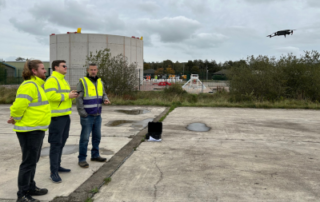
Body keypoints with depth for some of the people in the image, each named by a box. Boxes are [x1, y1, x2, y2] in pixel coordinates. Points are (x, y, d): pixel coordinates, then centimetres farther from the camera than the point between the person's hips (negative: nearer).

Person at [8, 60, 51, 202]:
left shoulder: (36, 85, 15)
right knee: (29, 162, -3)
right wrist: (16, 119, -9)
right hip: (29, 130, -10)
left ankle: (30, 188, 33)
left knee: (33, 160, 19)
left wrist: (15, 118, 9)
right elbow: (19, 105, -25)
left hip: (37, 129, 10)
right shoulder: (29, 85, -18)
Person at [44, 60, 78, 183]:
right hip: (56, 116, -10)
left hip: (65, 116, 10)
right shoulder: (52, 80, -11)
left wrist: (72, 96, 4)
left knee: (61, 143, 15)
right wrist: (68, 96, -18)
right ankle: (54, 172, -1)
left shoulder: (63, 81, 20)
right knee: (55, 144, -6)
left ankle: (57, 166, 26)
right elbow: (51, 96, -24)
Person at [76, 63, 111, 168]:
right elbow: (79, 98, -12)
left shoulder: (100, 82, 11)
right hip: (87, 116, -6)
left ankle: (95, 155, 28)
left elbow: (103, 94, 16)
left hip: (98, 115, 6)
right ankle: (82, 159, 8)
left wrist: (106, 100, -8)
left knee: (97, 136, 14)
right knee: (85, 138, -3)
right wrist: (82, 113, -16)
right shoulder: (82, 81, -8)